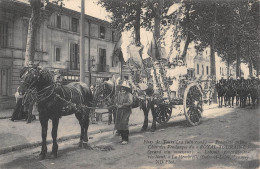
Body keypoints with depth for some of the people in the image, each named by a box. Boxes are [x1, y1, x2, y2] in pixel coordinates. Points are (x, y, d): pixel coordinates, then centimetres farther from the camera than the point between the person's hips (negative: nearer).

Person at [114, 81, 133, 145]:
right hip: (119, 111, 6)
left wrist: (122, 105, -14)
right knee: (118, 126, 5)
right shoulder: (119, 94, 15)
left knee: (124, 124, -12)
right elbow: (116, 102, 22)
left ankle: (126, 139, -2)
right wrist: (117, 105, 0)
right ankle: (123, 138, 20)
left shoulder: (129, 95, -4)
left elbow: (130, 102, -17)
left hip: (126, 111, -6)